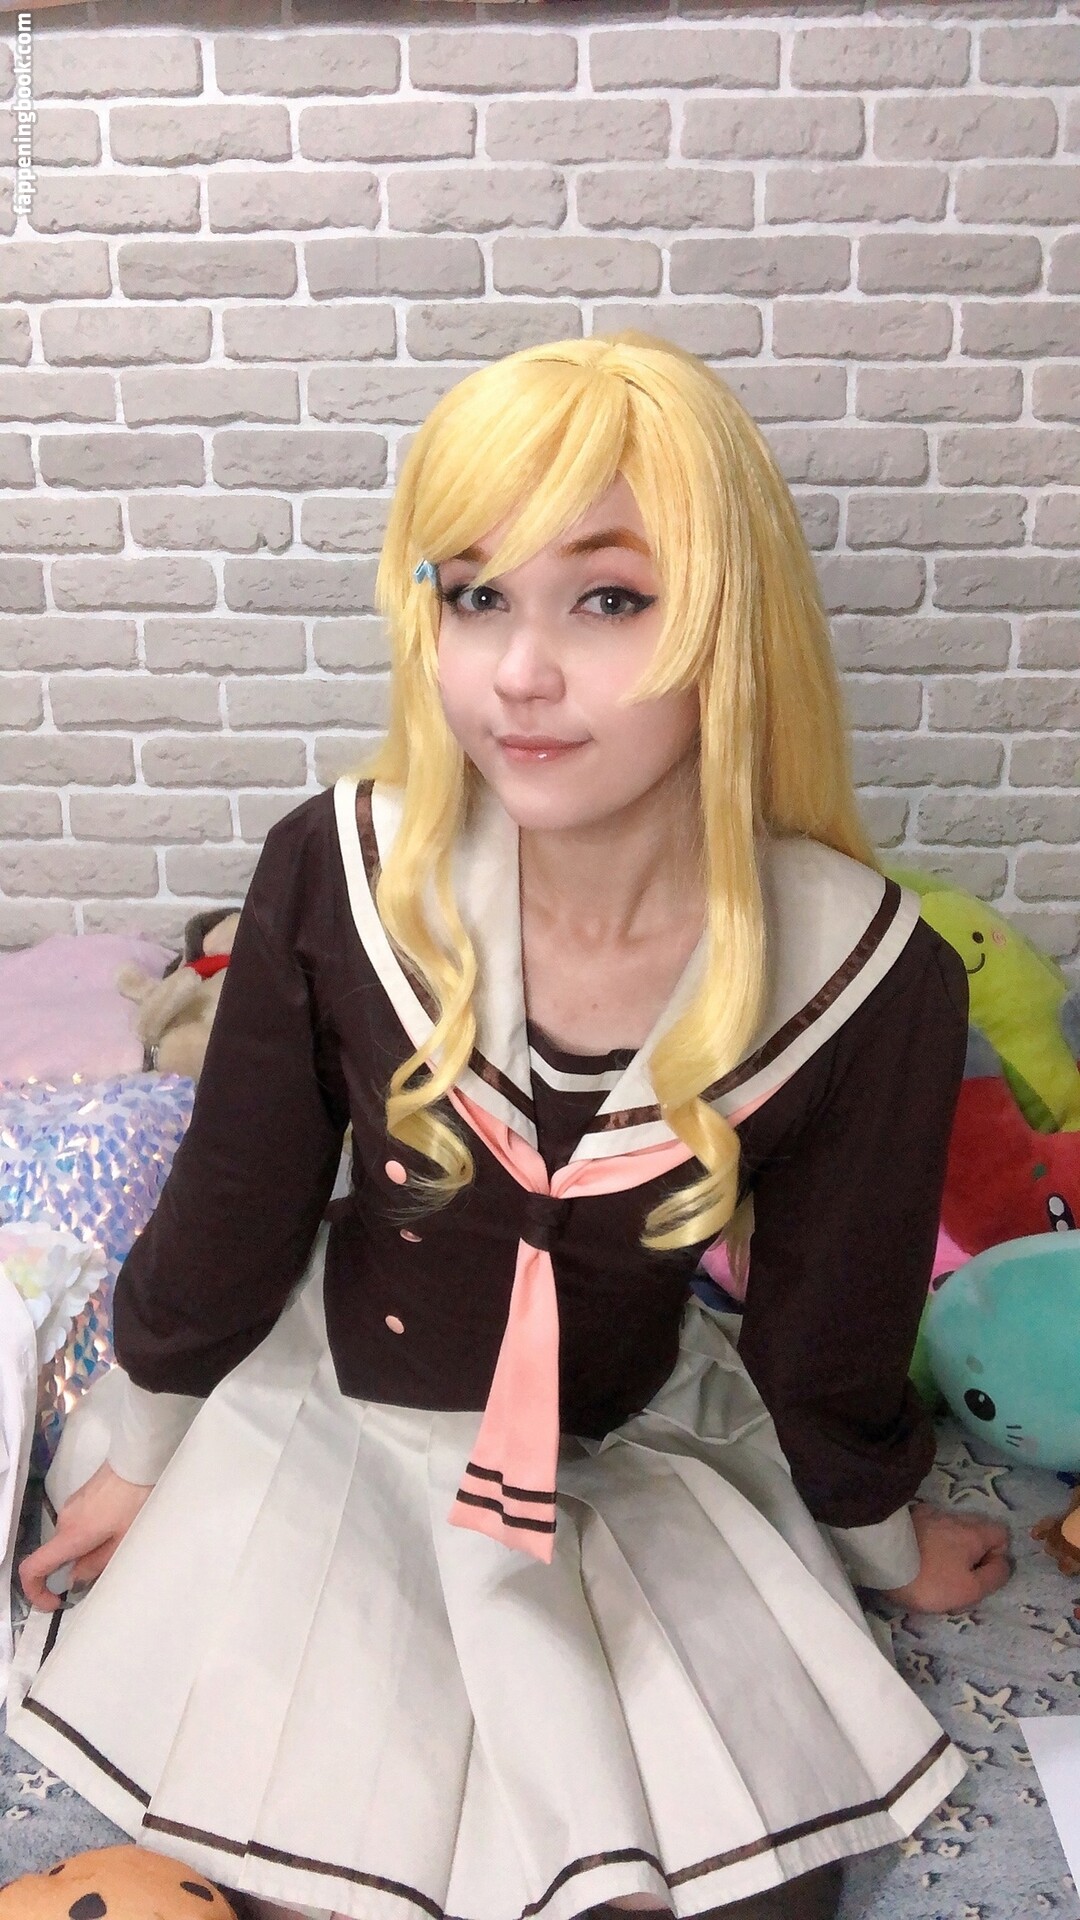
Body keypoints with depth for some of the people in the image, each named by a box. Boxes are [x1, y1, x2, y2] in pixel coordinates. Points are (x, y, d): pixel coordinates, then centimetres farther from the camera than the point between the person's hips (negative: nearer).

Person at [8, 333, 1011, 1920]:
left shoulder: (873, 981, -24)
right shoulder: (341, 872, -24)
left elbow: (830, 1339, -5)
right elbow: (232, 1207, -7)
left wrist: (881, 1539, 12)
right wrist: (143, 1457, 7)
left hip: (637, 1450, 1)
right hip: (339, 1413, 0)